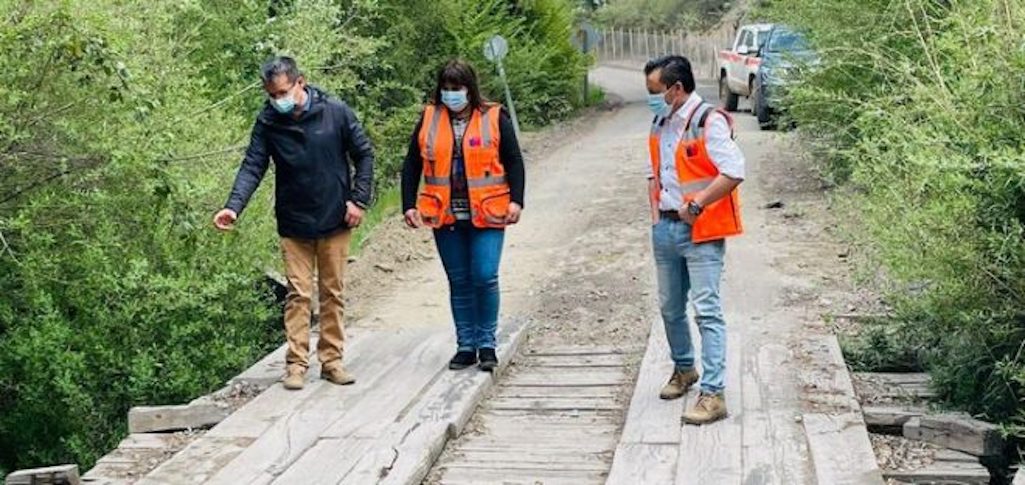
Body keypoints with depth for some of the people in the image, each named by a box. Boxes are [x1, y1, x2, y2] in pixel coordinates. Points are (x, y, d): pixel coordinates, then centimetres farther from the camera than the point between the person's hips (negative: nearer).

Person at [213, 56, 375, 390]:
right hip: (294, 225, 0)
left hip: (335, 222, 0)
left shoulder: (336, 112, -8)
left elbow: (363, 155, 1)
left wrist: (359, 200, -7)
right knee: (298, 294, 0)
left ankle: (332, 360, 18)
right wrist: (233, 206, -25)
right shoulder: (268, 122, -6)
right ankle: (296, 363, 6)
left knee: (333, 293, 8)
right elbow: (252, 167, -10)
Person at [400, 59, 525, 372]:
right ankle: (466, 345, 18)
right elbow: (412, 165, 11)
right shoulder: (429, 119, 8)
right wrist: (409, 205, 4)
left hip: (486, 215, -2)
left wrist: (515, 200, -8)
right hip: (445, 216, 3)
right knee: (459, 281, 9)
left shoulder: (494, 118, 2)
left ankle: (487, 344, 7)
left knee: (485, 277, -8)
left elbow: (513, 162, 3)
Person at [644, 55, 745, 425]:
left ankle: (713, 394, -7)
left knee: (707, 311, -8)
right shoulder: (661, 124, 12)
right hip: (665, 228, 8)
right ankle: (683, 369, 39)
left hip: (701, 232, -8)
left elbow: (734, 172, -22)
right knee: (670, 307, 18)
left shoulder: (709, 122, -13)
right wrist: (655, 208, 11)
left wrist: (696, 205, -20)